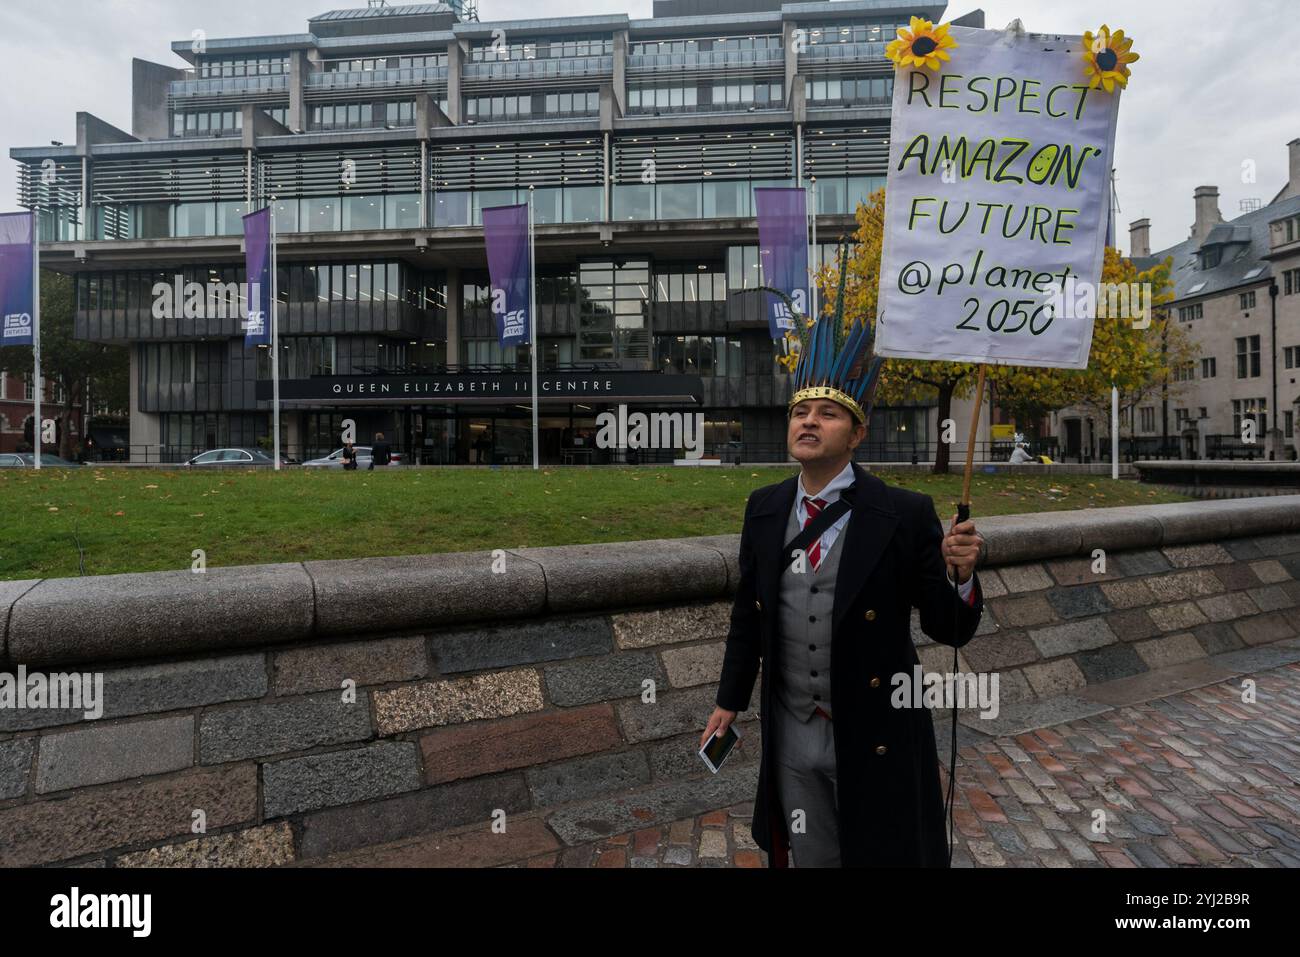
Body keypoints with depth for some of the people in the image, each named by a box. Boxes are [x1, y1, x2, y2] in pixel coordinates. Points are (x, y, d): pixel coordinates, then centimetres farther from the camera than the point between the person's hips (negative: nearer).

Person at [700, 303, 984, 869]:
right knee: (812, 859, 22)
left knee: (883, 855, 19)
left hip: (876, 738, -3)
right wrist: (730, 699, 11)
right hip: (791, 735, 4)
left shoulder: (906, 515, -15)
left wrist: (960, 574, -31)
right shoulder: (763, 509, -3)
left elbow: (951, 630, -11)